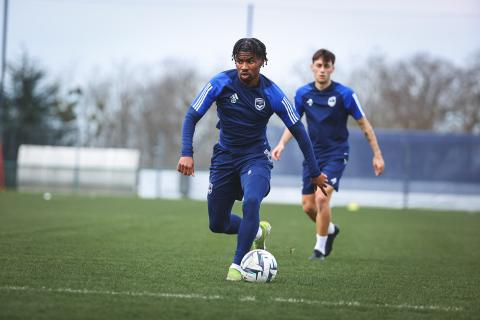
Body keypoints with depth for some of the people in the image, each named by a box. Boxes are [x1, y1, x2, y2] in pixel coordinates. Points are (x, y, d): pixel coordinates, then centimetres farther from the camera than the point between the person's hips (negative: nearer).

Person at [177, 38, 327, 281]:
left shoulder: (272, 94, -14)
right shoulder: (221, 83, -14)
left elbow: (298, 130, -4)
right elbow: (192, 116, -10)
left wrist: (314, 172, 0)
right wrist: (187, 153, -25)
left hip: (256, 157, -2)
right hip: (225, 156, 2)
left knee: (251, 202, -32)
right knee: (217, 224, 5)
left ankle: (237, 265, -17)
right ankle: (258, 231, 36)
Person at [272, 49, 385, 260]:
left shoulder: (344, 94, -12)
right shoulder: (302, 94, -1)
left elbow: (364, 124, -5)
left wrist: (377, 155, -5)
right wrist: (282, 144, -5)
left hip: (336, 154, -4)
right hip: (313, 154, 4)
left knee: (322, 198, -22)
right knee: (308, 206, 5)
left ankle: (320, 248, -4)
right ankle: (330, 229, 37)